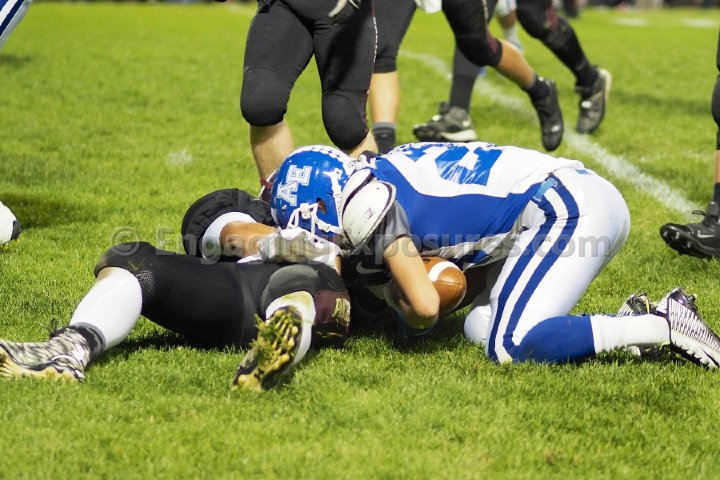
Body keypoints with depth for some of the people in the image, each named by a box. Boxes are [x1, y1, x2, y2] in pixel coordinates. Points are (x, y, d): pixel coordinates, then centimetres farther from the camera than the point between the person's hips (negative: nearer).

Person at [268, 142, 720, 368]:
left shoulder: (362, 203, -9)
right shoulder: (387, 175, 21)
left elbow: (426, 305, -14)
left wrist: (413, 323, 8)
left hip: (567, 206, -10)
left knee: (511, 346, -15)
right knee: (481, 328, 6)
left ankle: (663, 326, -13)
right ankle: (635, 320, 3)